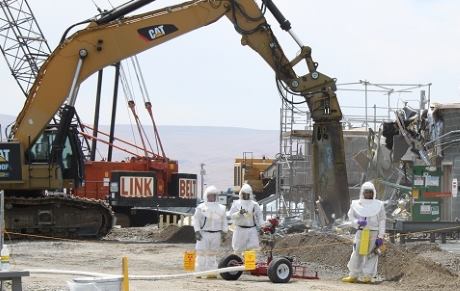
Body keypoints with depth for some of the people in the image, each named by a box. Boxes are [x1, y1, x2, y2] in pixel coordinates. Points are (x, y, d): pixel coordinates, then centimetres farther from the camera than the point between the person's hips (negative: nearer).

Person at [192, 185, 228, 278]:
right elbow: (196, 220, 1)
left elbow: (224, 222, 15)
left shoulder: (221, 208, 13)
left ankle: (211, 272, 7)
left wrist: (224, 233, 7)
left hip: (216, 234, 3)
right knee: (201, 253, -7)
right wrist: (197, 232, -9)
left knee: (212, 253, 5)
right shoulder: (201, 207, 4)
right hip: (204, 233, -3)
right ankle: (199, 272, -5)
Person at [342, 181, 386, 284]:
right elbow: (351, 216, 9)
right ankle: (354, 275, 9)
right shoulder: (356, 205, 7)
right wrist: (357, 222, -14)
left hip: (373, 233, -1)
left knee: (371, 255, -1)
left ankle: (367, 276, 5)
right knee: (357, 254, 1)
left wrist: (380, 236, -2)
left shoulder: (379, 205, 5)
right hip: (361, 232, 1)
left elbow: (382, 221, 5)